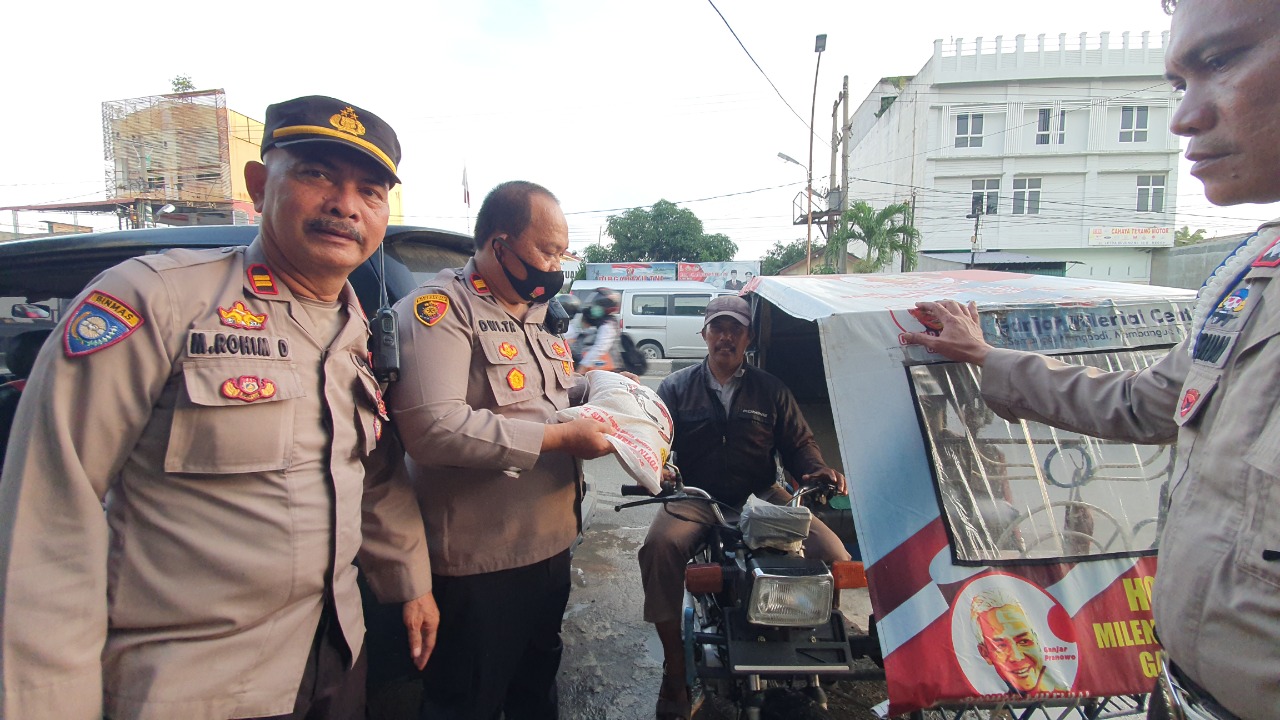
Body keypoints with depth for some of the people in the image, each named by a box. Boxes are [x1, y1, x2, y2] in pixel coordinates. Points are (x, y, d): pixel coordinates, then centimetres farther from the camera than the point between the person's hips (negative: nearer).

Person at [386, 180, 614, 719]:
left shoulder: (537, 316, 13)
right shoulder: (439, 310, -17)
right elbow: (433, 429, -30)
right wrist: (559, 439, -27)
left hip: (551, 545, 8)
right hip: (479, 562, -8)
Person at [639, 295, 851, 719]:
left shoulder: (771, 390, 14)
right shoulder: (676, 388, 12)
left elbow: (798, 441, 14)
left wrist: (816, 469, -8)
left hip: (760, 497, 1)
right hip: (694, 499, -1)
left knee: (834, 556, -22)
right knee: (659, 547, -33)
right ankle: (675, 674, -17)